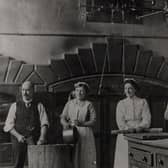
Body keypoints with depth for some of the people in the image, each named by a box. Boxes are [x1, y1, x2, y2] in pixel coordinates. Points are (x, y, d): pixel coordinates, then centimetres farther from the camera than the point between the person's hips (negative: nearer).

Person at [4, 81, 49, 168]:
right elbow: (9, 125, 5)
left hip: (34, 138, 0)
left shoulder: (39, 106, 9)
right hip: (19, 138, 1)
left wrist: (42, 137, -18)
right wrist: (18, 136, -13)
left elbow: (44, 123, -1)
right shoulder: (15, 106, 10)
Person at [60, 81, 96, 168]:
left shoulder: (89, 104, 4)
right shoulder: (69, 103, 12)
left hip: (85, 134, -2)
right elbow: (63, 118, 9)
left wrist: (81, 124, -18)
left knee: (86, 159, -5)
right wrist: (66, 124, -14)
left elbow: (93, 121, -1)